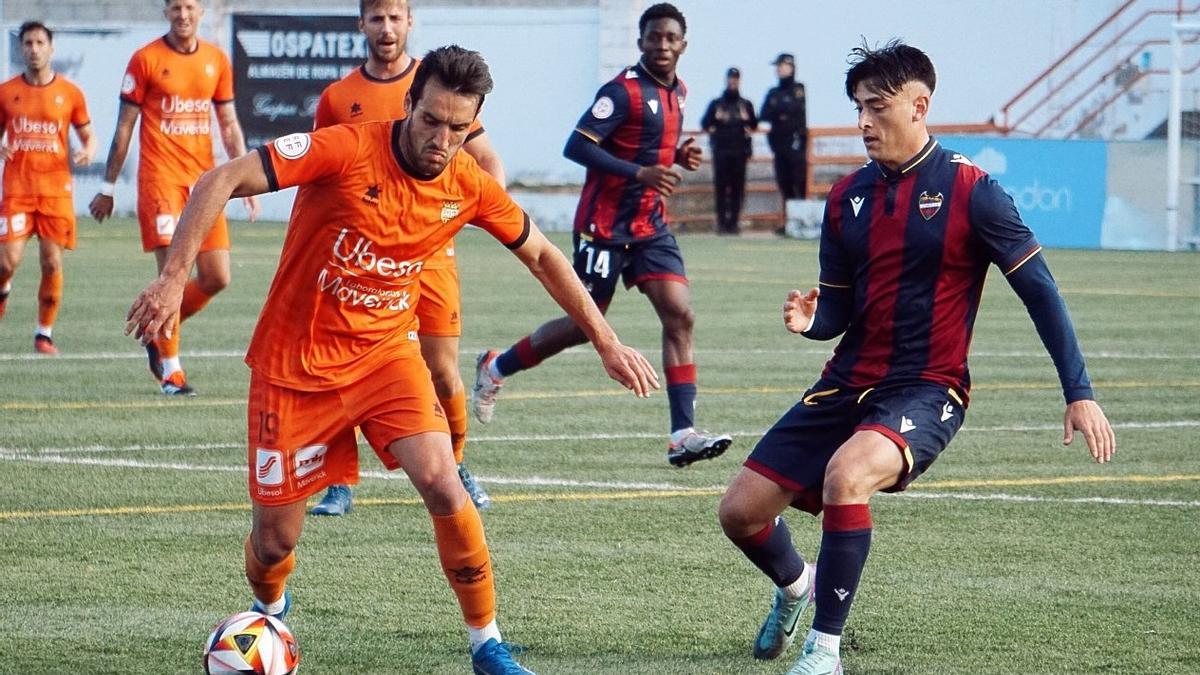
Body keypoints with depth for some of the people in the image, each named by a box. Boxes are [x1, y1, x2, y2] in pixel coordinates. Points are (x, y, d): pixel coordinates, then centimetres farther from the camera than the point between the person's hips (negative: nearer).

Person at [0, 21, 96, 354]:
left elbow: (88, 134, 13)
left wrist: (88, 151, -10)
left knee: (52, 262, -4)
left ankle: (45, 333, 7)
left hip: (56, 189, 0)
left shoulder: (70, 93, 5)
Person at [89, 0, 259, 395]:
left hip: (204, 180, 5)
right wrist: (108, 187, 2)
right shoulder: (146, 60, -1)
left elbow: (229, 126, 17)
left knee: (217, 277, 0)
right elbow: (124, 127, 2)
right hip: (160, 177, -5)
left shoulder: (217, 60, 10)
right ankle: (170, 370, -4)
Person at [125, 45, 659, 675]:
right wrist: (174, 277, -33)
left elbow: (542, 257, 10)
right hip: (295, 362, -2)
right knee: (275, 541, 3)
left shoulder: (470, 186, -8)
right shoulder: (348, 150, -22)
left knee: (443, 486, -21)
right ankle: (270, 612, 41)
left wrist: (606, 343, 13)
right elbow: (221, 182, -23)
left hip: (386, 351, 2)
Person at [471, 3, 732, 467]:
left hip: (650, 226, 7)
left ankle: (683, 434, -13)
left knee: (679, 316, -9)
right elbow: (578, 146, -21)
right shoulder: (625, 90, -15)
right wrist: (639, 173, -28)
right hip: (605, 226, -7)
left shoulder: (677, 92, 11)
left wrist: (679, 157, 3)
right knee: (586, 325, 3)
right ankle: (495, 369, 27)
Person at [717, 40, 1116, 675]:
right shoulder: (848, 196, 7)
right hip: (847, 385, 6)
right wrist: (810, 320, -11)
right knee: (740, 510, 1)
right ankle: (795, 585, 38)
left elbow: (1039, 290, -7)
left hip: (926, 390, -6)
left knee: (846, 472, -36)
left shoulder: (969, 191, -9)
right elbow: (838, 311, 14)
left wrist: (1080, 393, -12)